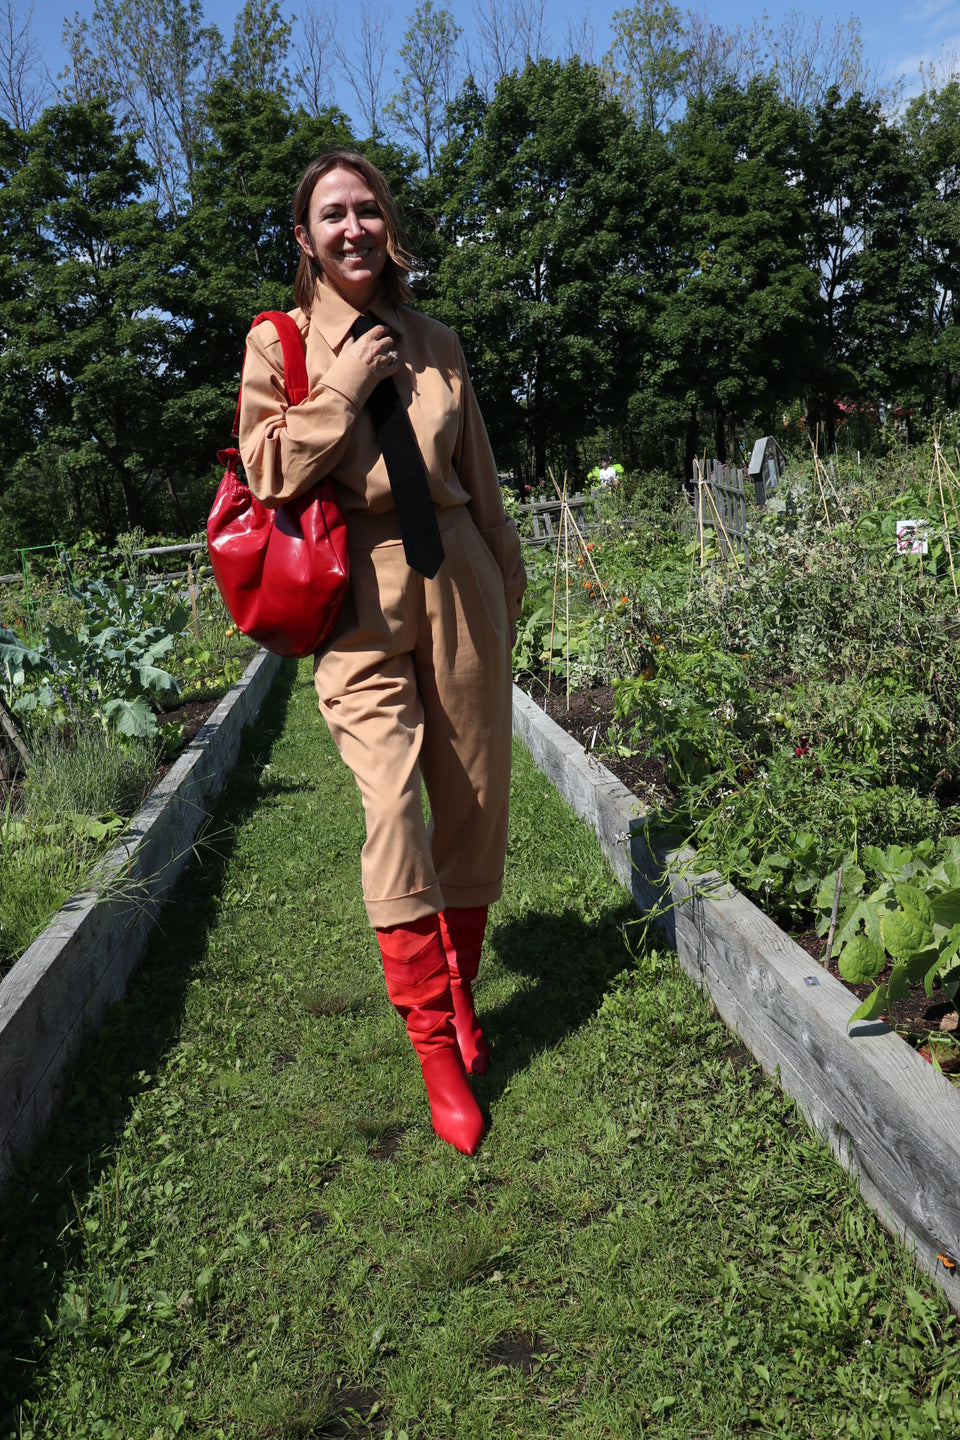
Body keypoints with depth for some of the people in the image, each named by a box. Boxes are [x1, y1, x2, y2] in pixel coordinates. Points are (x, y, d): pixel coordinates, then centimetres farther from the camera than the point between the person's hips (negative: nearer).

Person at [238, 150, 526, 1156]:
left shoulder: (435, 345, 14)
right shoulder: (278, 342, 7)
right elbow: (268, 472, -4)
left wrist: (504, 589, 19)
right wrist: (345, 387, -6)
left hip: (456, 579, 4)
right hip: (361, 599, -3)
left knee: (475, 798, 5)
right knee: (392, 809, -15)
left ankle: (457, 993, 27)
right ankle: (437, 1052, -4)